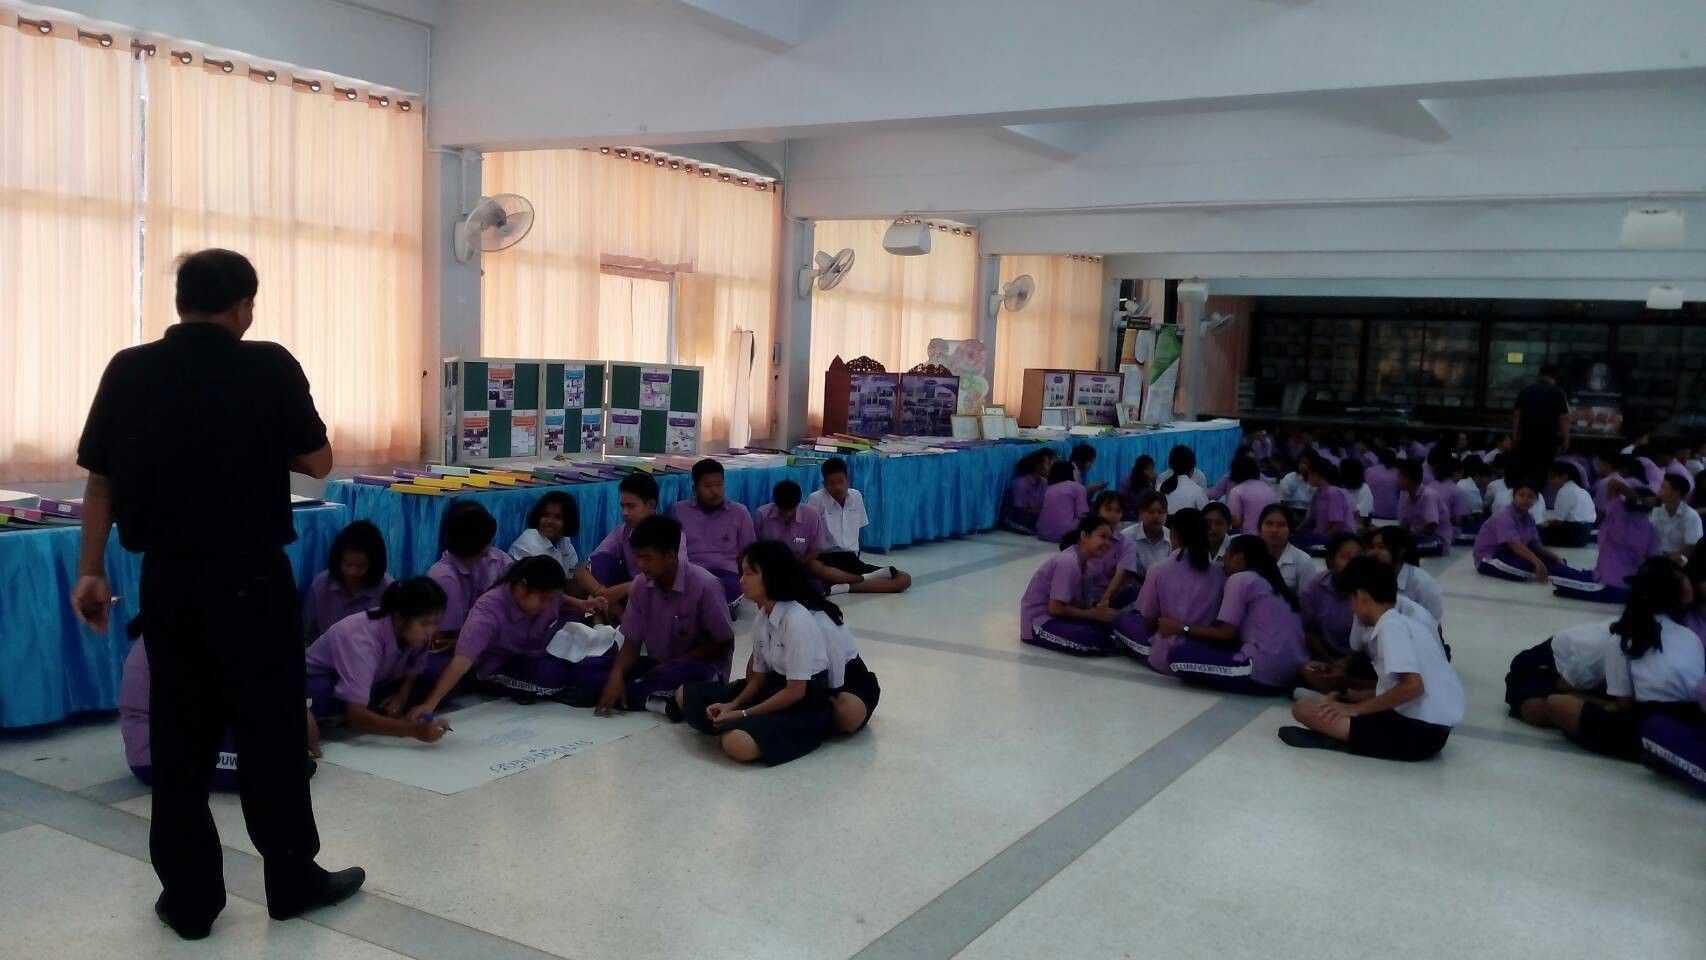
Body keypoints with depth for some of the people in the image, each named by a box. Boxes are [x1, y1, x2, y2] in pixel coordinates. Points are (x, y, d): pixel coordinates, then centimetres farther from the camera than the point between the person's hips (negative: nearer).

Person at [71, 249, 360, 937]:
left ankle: (188, 898, 18)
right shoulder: (270, 367, -10)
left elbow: (100, 479, 3)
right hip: (251, 578, -3)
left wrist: (91, 572, 10)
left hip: (166, 578, 3)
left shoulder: (128, 371, 0)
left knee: (179, 737, 11)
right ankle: (292, 880, 20)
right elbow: (317, 463, -3)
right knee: (270, 731, 8)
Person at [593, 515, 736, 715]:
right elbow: (632, 641, 0)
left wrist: (675, 664, -18)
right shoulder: (641, 585, -4)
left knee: (677, 676, -41)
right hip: (658, 664, 7)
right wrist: (617, 674, -20)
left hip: (700, 667, -6)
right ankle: (669, 702, -18)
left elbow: (724, 643, -13)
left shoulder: (704, 585, -21)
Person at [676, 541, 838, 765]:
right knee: (686, 695, 4)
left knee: (737, 742, -31)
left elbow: (796, 691, -21)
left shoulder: (796, 620, -23)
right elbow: (758, 677, 9)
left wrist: (743, 715, -17)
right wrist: (732, 705, -10)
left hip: (806, 705, -7)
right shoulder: (762, 617, 3)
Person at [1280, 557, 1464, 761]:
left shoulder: (1390, 626, -12)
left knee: (1303, 709, -15)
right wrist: (1349, 698, 18)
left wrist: (1355, 709, -13)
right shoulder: (1407, 622, 17)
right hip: (1432, 727, 10)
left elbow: (1413, 685, -23)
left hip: (1417, 732, -10)